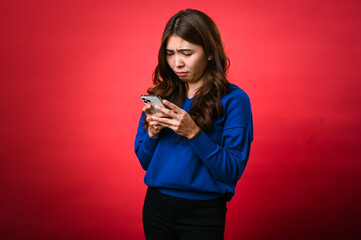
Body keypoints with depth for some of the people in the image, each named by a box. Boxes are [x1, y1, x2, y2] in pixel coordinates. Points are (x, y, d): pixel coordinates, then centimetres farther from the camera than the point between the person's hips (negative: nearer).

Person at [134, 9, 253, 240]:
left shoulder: (233, 99, -10)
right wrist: (152, 133, -12)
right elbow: (145, 162, 7)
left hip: (203, 214, -4)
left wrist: (193, 133, -23)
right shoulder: (160, 95, 3)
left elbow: (232, 171, -14)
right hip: (156, 206, 5)